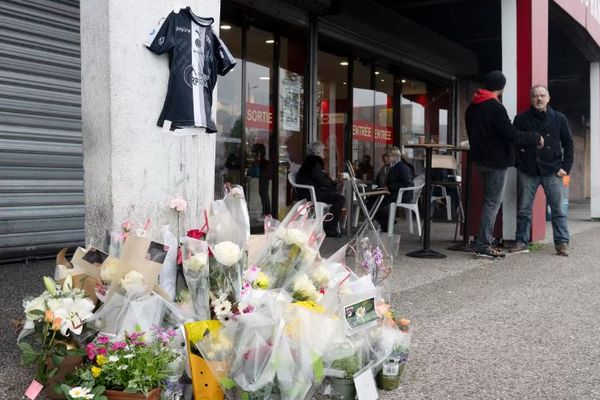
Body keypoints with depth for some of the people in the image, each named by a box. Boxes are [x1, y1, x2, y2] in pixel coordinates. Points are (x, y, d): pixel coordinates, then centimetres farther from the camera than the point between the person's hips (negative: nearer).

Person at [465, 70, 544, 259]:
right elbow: (511, 134, -19)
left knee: (489, 201, 17)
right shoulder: (496, 107, -17)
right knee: (493, 203, -4)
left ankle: (484, 242, 19)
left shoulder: (471, 107, 10)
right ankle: (483, 245, -5)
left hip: (480, 158, 8)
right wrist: (536, 138, -7)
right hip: (496, 160, -8)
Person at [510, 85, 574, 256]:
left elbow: (568, 144, 9)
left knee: (558, 209, 0)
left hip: (552, 171, 0)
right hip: (527, 172, 0)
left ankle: (562, 243, 7)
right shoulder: (521, 119, 5)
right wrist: (518, 165, -3)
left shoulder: (559, 119, 7)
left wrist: (566, 167, 0)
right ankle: (522, 242, 14)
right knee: (523, 209, 4)